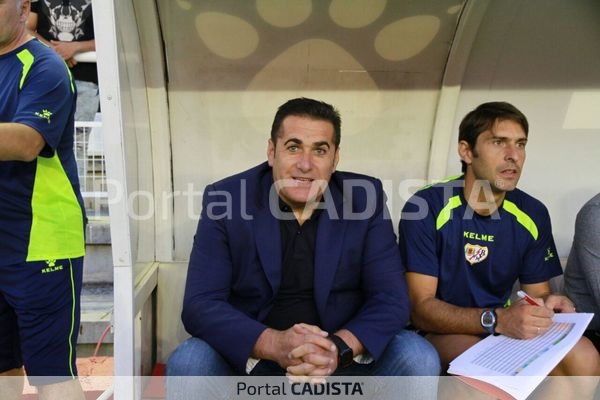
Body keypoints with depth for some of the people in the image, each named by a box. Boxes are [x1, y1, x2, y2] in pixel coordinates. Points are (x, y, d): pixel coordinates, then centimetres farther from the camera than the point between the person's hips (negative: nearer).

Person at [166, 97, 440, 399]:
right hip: (251, 357, -1)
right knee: (186, 364, -26)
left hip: (345, 357, 1)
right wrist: (274, 344, -33)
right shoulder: (224, 199, -11)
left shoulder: (365, 198, -8)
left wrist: (339, 347, -30)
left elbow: (390, 299, -11)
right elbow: (200, 304, -16)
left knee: (419, 359, -20)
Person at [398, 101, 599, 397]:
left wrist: (548, 307, -18)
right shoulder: (425, 209, -18)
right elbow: (420, 308, -20)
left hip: (505, 328, 5)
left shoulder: (532, 215, -2)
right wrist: (497, 319, -33)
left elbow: (537, 293, 7)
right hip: (441, 331, -4)